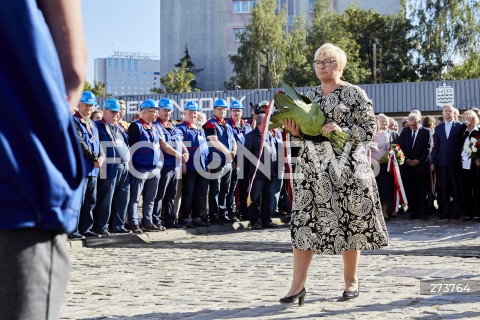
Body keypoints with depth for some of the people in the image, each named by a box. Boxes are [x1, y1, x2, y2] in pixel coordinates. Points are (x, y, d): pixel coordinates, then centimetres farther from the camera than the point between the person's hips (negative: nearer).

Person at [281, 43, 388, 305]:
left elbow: (369, 129, -4)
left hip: (345, 166, -4)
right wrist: (296, 132, -3)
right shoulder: (309, 95, 14)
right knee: (304, 221, -5)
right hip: (312, 165, 4)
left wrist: (342, 130, -18)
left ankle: (351, 280, 18)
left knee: (348, 221, 2)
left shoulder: (354, 94, 0)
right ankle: (298, 285, -4)